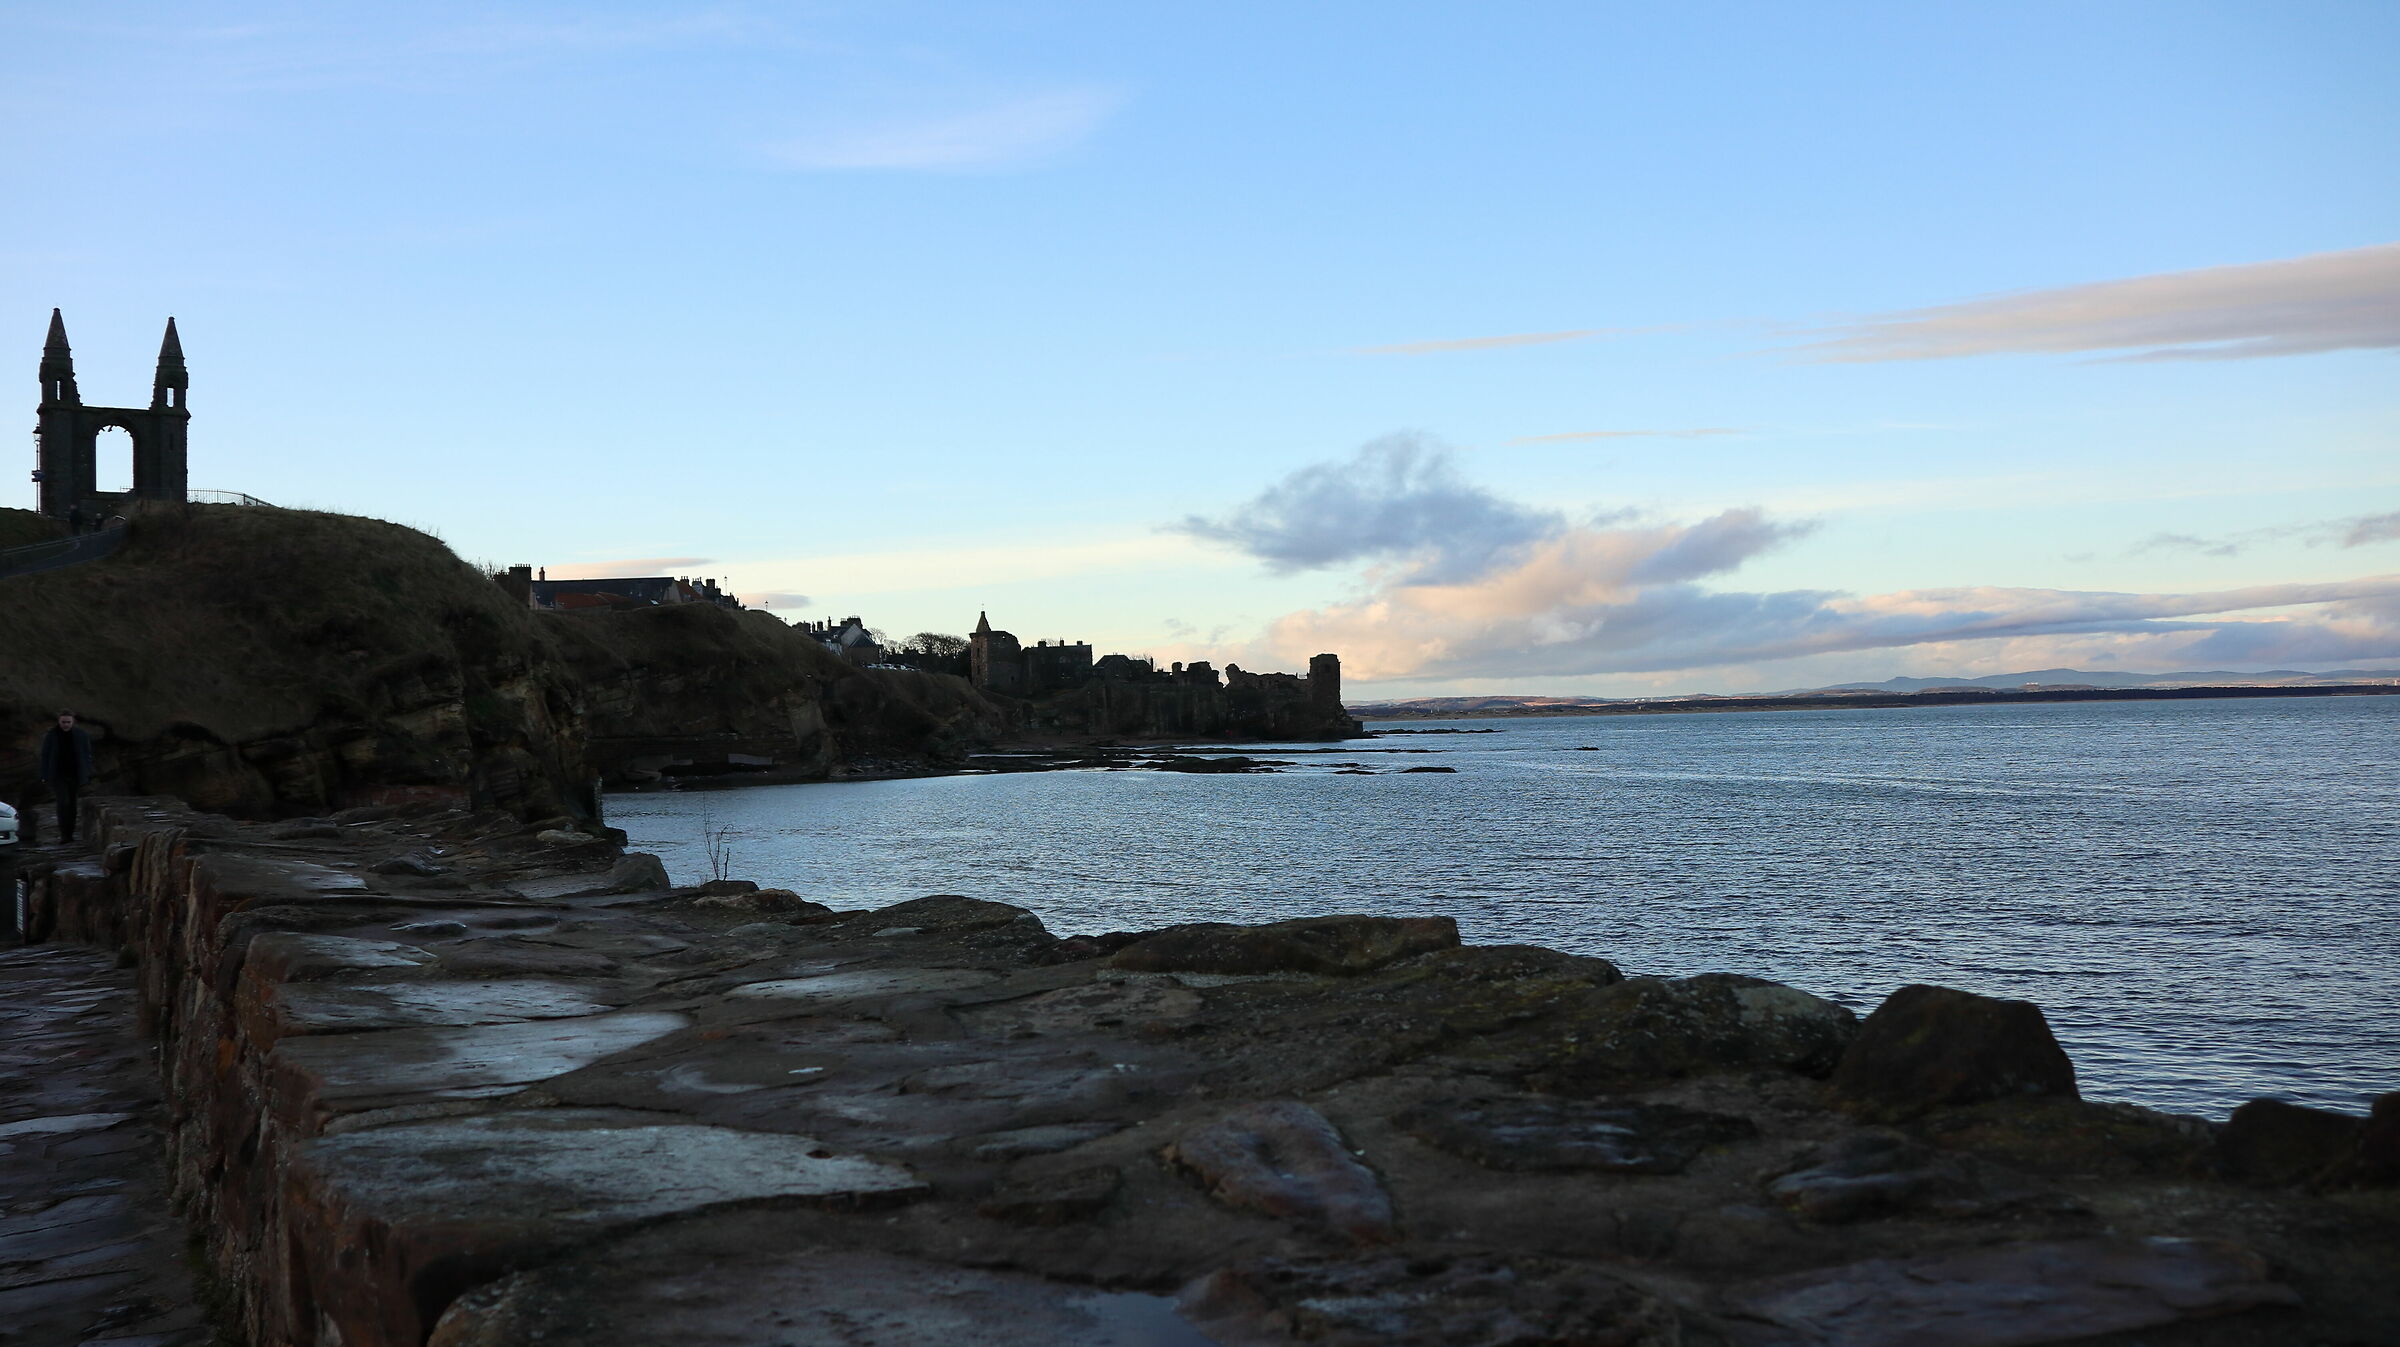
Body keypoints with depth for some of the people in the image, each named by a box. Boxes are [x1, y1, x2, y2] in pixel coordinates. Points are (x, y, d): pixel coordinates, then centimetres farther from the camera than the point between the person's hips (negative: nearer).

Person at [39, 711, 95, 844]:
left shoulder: (81, 735, -2)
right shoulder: (51, 736, -4)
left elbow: (87, 755, 3)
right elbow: (45, 756, 0)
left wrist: (87, 775, -1)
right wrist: (45, 776, -4)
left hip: (75, 775, 2)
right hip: (58, 776, -2)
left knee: (72, 804, 8)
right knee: (63, 803, -15)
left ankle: (69, 833, 17)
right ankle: (64, 834, -15)